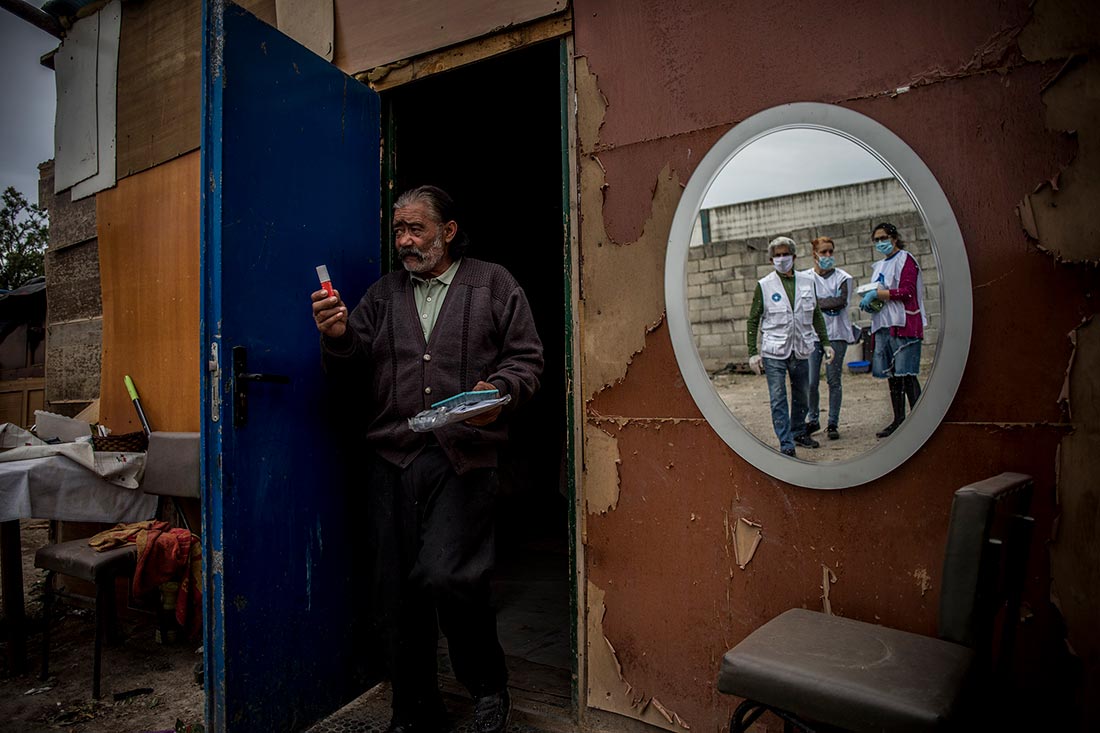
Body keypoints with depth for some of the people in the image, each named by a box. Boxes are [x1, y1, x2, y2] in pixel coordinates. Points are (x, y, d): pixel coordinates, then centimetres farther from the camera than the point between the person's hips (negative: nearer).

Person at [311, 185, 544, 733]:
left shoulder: (493, 285, 10)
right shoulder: (383, 293, 17)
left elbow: (526, 358, 5)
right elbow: (349, 378, 13)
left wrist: (497, 391, -14)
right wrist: (337, 338, -6)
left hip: (462, 459, -3)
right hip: (390, 462, 4)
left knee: (444, 576, -15)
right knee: (395, 595, 7)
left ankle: (489, 686, 16)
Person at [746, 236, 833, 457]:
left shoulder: (807, 282, 7)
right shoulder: (764, 285, -2)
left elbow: (816, 315, 15)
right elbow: (753, 320, -1)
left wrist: (826, 343, 10)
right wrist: (753, 353, -6)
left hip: (800, 350, 4)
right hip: (774, 351, -4)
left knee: (802, 396, 15)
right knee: (778, 399, -4)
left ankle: (798, 433, 35)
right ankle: (786, 444, 2)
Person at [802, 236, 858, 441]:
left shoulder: (843, 277, 6)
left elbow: (841, 301, -9)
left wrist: (816, 303, -7)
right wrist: (830, 304, -7)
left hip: (836, 334, 0)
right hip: (812, 334, 0)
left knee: (834, 380, 2)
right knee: (811, 382, -2)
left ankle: (832, 424, 13)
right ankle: (812, 420, 17)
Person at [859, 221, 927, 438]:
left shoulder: (905, 260, -3)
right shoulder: (879, 266, 21)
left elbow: (906, 292, -14)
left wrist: (876, 294, -14)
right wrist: (868, 303, 6)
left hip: (903, 324, -8)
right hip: (883, 325, 8)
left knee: (906, 374, -10)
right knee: (891, 375, 9)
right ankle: (899, 420, 16)